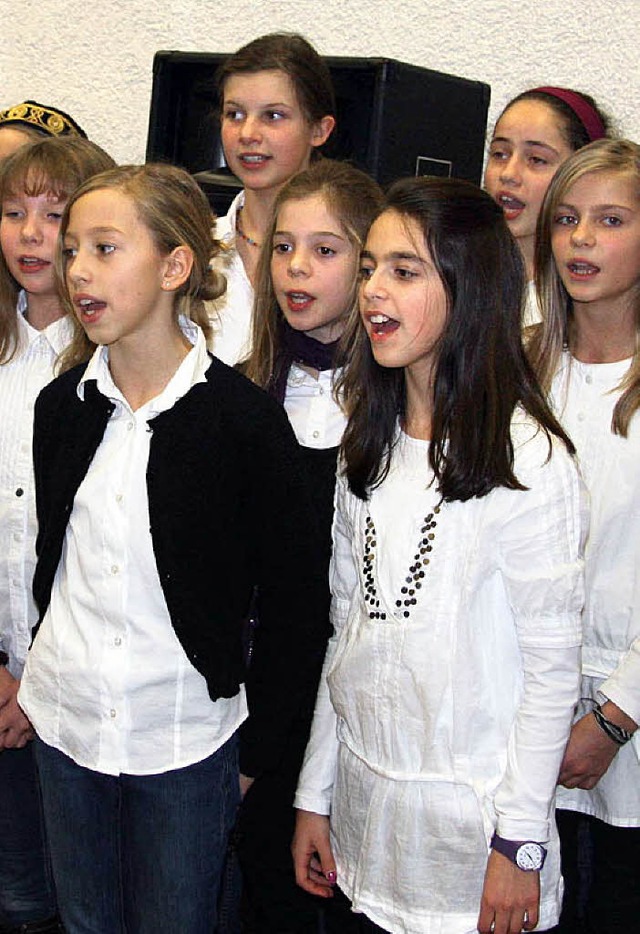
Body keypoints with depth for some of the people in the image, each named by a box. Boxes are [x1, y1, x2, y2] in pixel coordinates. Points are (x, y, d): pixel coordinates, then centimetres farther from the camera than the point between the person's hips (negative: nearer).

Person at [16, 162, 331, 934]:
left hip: (184, 739, -4)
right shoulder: (61, 406, 1)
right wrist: (45, 675, 10)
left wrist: (255, 748, -6)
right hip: (64, 723, 4)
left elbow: (295, 605, -9)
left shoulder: (245, 419, -14)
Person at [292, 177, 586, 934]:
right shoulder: (370, 447, 5)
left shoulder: (528, 459, -14)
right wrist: (315, 795, 10)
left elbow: (551, 666, -12)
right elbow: (346, 631, 9)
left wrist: (520, 843, -12)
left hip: (471, 814, -5)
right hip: (363, 798, 6)